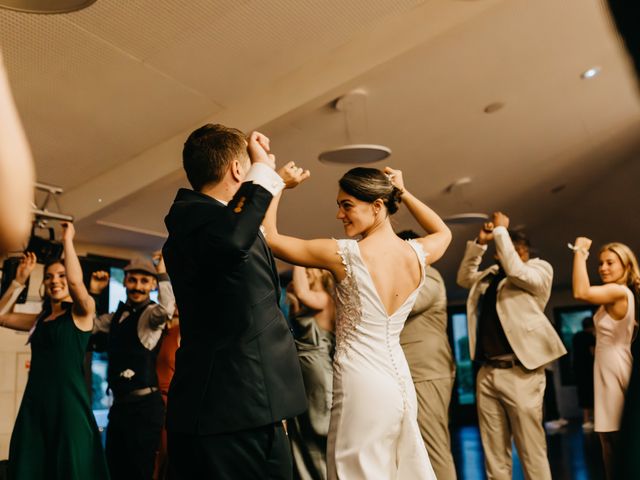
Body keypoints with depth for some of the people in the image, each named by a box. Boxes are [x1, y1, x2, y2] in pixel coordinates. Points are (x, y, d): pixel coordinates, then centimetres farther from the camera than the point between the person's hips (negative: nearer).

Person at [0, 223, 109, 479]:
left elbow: (75, 281, -20)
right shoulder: (39, 320, 16)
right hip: (35, 404, 6)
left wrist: (67, 240, -9)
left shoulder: (81, 313, -2)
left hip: (69, 403, -6)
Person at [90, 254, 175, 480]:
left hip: (144, 404, -8)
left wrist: (162, 272, -23)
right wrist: (93, 293, 7)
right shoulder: (118, 315, 13)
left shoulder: (152, 313, -10)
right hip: (119, 403, 8)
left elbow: (167, 308, -33)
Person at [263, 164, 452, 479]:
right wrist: (402, 192, 20)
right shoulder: (417, 254, -1)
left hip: (361, 386, -6)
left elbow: (270, 238, -7)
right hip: (399, 382, 6)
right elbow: (443, 232, 25)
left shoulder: (346, 255, -15)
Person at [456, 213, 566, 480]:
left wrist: (500, 231, -7)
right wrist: (480, 243, 17)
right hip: (487, 372, 6)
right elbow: (464, 277, 26)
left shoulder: (540, 269, 2)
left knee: (532, 452, -2)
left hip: (519, 372, -6)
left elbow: (515, 270, -16)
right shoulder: (491, 275, 18)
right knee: (494, 454, 10)